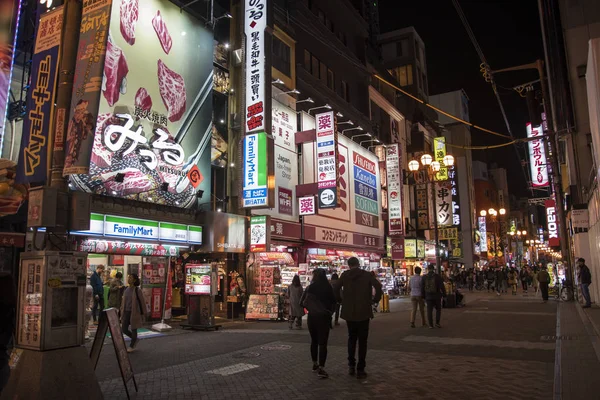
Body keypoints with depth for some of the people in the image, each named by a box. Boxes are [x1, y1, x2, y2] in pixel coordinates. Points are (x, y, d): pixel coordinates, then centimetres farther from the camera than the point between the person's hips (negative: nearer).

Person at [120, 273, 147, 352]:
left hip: (134, 313, -6)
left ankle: (131, 346, 25)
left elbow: (142, 302, -8)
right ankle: (135, 339, 31)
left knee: (133, 329, 7)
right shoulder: (126, 290, 4)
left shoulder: (137, 290, -12)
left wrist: (144, 313, -7)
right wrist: (122, 312, 13)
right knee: (124, 329, 6)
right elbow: (123, 301, 13)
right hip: (126, 312, 6)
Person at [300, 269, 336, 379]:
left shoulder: (310, 287, -5)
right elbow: (333, 302, -1)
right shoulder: (328, 288, -9)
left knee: (314, 341, 17)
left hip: (312, 316, 3)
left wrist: (311, 307, 10)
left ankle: (315, 365, 27)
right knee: (322, 343, -1)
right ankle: (321, 369, -8)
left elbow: (303, 303, -4)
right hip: (324, 317, -3)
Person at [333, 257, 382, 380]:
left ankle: (351, 365, 16)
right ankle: (360, 370, 6)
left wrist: (341, 300, 9)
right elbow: (378, 286, -14)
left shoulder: (345, 275, 1)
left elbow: (336, 289, -4)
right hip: (364, 312, -2)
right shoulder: (367, 275, -3)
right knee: (362, 341, 7)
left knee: (352, 338, 19)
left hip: (349, 312, 2)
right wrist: (375, 300, -1)